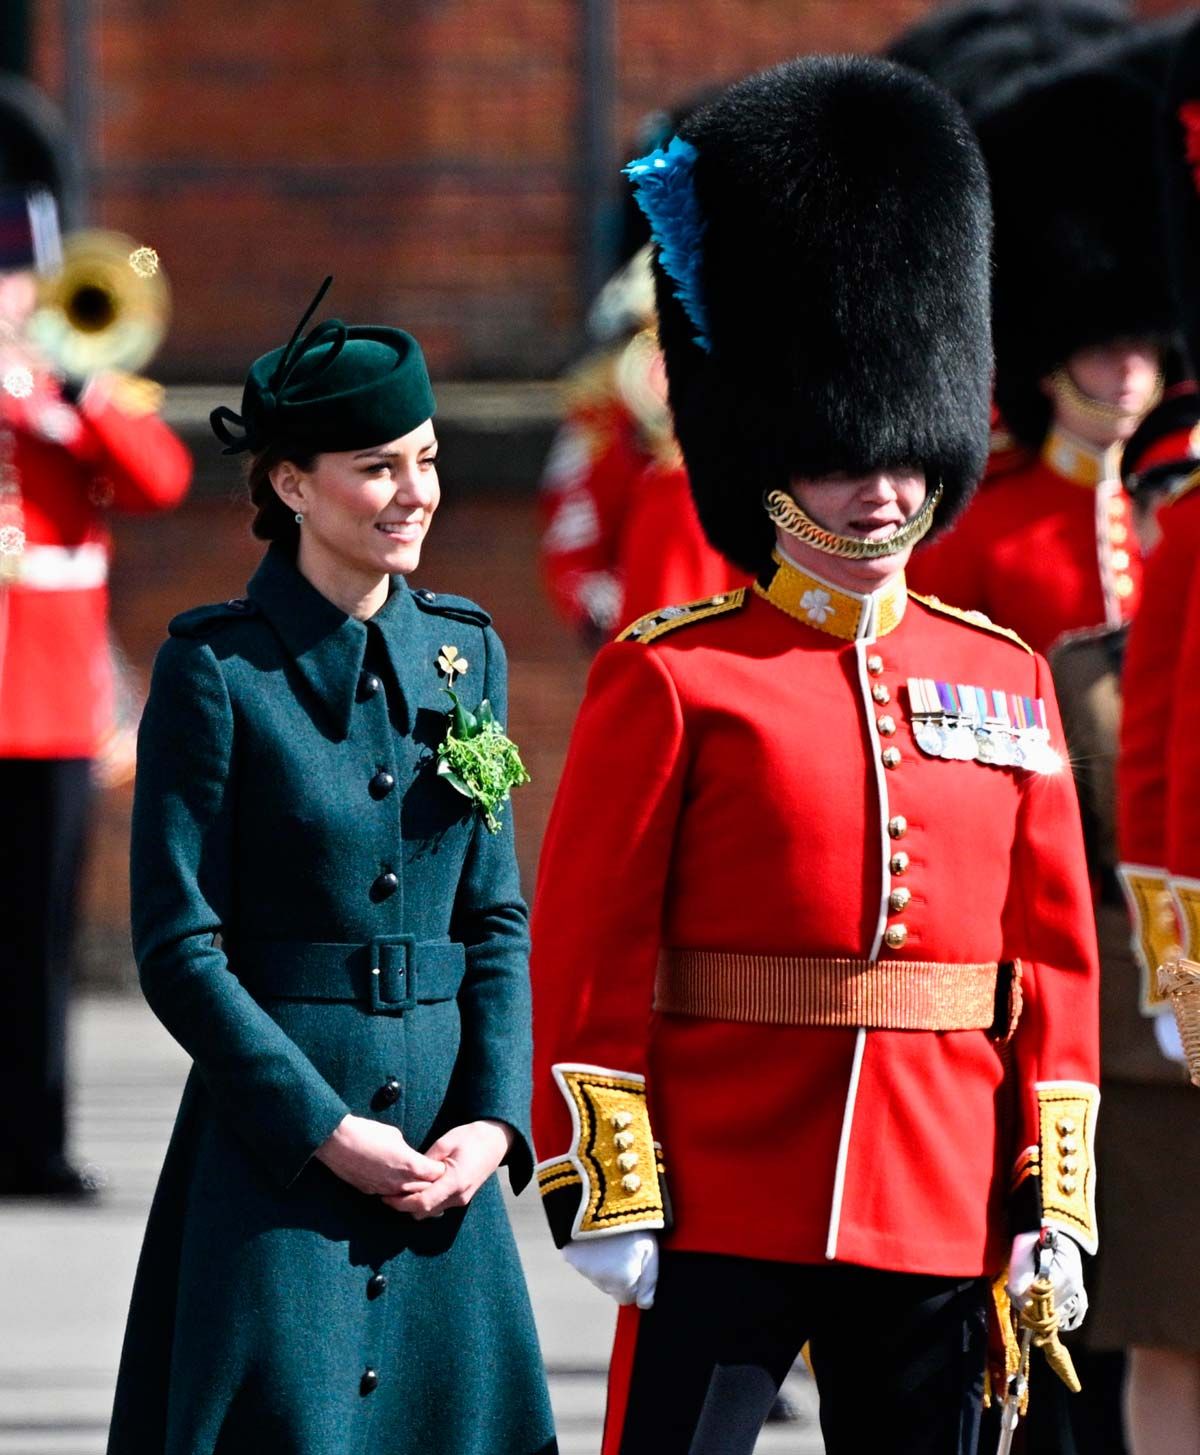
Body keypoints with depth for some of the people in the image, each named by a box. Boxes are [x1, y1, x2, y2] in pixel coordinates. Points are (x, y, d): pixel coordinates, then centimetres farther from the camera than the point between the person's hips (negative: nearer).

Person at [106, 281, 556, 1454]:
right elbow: (178, 947, -9)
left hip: (440, 1149, 5)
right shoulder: (217, 668, -7)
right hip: (275, 1143, -5)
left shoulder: (464, 651, 9)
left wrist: (491, 1120, -3)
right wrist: (326, 1129, -14)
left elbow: (497, 918, 11)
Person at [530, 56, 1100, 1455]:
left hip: (941, 1220, 4)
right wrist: (604, 1189, -10)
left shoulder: (1006, 680, 10)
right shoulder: (668, 674, -2)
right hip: (721, 1216, -4)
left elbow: (1055, 958, 11)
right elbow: (587, 956, -5)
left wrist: (1053, 1200, 5)